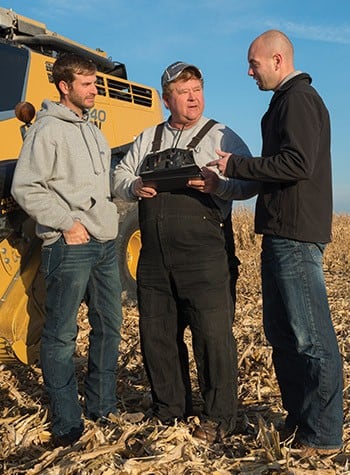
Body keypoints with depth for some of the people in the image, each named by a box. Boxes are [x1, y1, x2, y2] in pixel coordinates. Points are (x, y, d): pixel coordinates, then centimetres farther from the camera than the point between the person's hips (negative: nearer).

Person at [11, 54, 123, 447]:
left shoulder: (92, 131, 20)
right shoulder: (48, 129, -5)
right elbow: (25, 188, -12)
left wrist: (108, 217, 13)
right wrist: (67, 222, -15)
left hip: (105, 242, 9)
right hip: (69, 247, -8)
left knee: (109, 325, 12)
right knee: (61, 335, -1)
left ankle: (103, 408, 27)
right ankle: (67, 424, 10)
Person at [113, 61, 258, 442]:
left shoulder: (221, 136, 5)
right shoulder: (148, 138, 20)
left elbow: (250, 181, -3)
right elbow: (119, 176, 21)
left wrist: (218, 185, -22)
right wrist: (134, 186, -2)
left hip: (203, 257, -5)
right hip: (154, 257, 5)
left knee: (212, 335, -3)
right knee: (157, 335, 11)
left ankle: (218, 417, 14)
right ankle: (169, 410, 28)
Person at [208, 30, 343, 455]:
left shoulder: (299, 98, -8)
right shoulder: (287, 100, 23)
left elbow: (298, 163, -21)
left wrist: (236, 165, -15)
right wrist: (238, 173, 15)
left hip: (296, 234, -11)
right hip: (281, 231, 11)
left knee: (310, 337, -4)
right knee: (281, 332, 14)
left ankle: (322, 436, 6)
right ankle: (298, 421, 25)